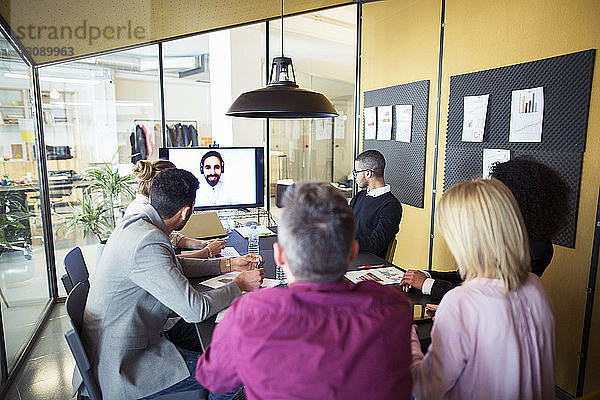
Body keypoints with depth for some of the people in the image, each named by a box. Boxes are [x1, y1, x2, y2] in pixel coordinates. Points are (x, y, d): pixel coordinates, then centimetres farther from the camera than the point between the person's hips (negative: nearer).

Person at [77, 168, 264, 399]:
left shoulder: (135, 222, 0)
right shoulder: (148, 242, -30)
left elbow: (174, 266, 15)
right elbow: (196, 309, -28)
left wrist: (228, 265, 10)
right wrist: (240, 284, -12)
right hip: (120, 367, -9)